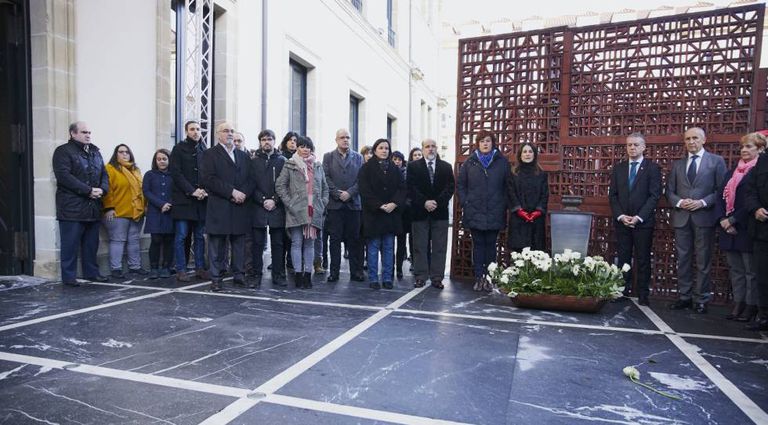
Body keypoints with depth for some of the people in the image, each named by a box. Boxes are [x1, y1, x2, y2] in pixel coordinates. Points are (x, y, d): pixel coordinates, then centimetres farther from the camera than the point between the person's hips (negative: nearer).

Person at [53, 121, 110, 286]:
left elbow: (104, 173, 16)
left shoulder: (95, 151, 18)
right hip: (72, 207, -6)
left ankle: (91, 272, 22)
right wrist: (88, 190, -18)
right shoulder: (63, 151, -3)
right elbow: (64, 176, -15)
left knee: (92, 243, 12)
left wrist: (102, 189, -5)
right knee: (70, 244, -1)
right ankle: (68, 276, 7)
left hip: (93, 207, 6)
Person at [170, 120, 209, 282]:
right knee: (181, 236, -2)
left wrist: (204, 191, -6)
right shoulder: (178, 149, 3)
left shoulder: (204, 150, 14)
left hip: (201, 199, 4)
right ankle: (181, 270, 3)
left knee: (200, 236, 6)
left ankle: (200, 268, 12)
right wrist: (192, 191, -14)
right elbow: (176, 173, -6)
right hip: (183, 199, -4)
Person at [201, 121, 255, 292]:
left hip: (240, 207, 4)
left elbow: (251, 180, 11)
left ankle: (239, 275, 16)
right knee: (217, 244, 2)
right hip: (218, 207, -4)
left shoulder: (244, 156, 18)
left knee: (239, 242, 7)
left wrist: (244, 194, -8)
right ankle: (216, 278, 9)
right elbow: (208, 179, -9)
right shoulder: (210, 154, 4)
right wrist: (232, 192, -15)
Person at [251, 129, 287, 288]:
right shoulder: (253, 161, 7)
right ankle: (256, 275, 11)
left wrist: (274, 200, -9)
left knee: (278, 244, 5)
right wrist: (263, 200, -10)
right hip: (258, 208, 0)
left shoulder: (282, 160, 7)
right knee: (258, 244, 4)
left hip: (277, 208, 0)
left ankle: (278, 275, 14)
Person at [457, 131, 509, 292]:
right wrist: (465, 203, 0)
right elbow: (460, 184, 8)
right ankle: (479, 277, 10)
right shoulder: (470, 162, 7)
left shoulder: (502, 162, 5)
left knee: (491, 245, 4)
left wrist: (504, 205, -3)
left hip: (495, 213, 0)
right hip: (475, 213, 1)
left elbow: (508, 186, 5)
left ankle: (489, 278, 11)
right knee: (478, 245, 5)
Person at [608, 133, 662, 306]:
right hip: (621, 222, 3)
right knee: (623, 259, 6)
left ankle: (643, 295, 11)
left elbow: (654, 195, -6)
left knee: (643, 260, 3)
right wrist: (620, 216, -6)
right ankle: (622, 291, 13)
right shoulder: (618, 168, 10)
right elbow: (612, 195, 7)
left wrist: (639, 217, -13)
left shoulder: (652, 168, 0)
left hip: (643, 222, -3)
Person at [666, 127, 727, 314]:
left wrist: (703, 202, -14)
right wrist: (679, 202, -8)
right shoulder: (677, 164, 13)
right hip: (681, 218, 3)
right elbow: (669, 191, 11)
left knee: (703, 261, 3)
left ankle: (700, 299, 11)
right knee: (683, 259, 7)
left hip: (704, 217, -3)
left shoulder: (716, 161, 4)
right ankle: (684, 297, 15)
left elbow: (721, 190, -1)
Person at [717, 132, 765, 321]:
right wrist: (723, 219, -3)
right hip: (728, 228, 7)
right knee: (735, 269, 12)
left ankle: (751, 306, 9)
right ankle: (738, 304, 20)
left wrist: (733, 220, -15)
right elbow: (721, 196, 10)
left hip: (746, 228, -7)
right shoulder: (732, 172, 14)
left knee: (751, 271, 1)